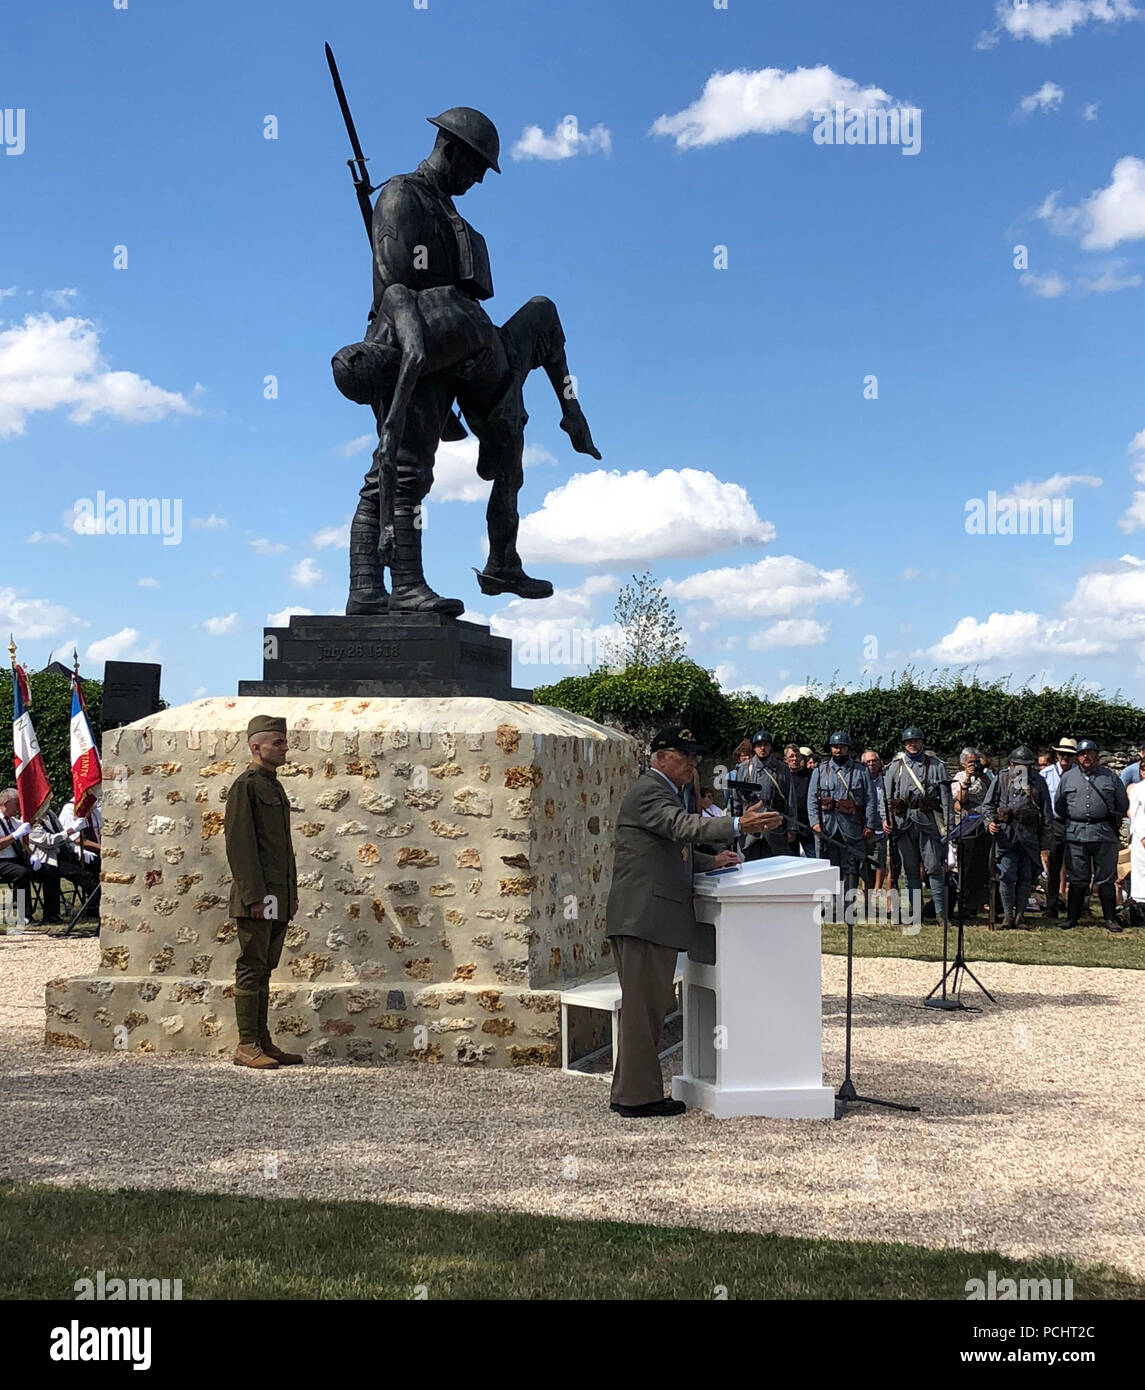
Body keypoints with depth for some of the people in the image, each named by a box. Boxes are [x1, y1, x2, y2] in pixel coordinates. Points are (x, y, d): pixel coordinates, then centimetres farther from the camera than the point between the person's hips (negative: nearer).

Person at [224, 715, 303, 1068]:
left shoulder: (275, 786, 19)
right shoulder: (244, 786, -9)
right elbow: (239, 844, -16)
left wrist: (292, 894, 19)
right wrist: (254, 896, -20)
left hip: (279, 898, 9)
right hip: (257, 897, -9)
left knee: (264, 969, 12)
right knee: (251, 969, -5)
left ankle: (263, 1042, 17)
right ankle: (247, 1046, -1)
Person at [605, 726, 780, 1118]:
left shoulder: (661, 792, 23)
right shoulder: (648, 792, -12)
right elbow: (684, 827, -29)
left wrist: (711, 861, 22)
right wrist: (738, 825, -38)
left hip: (650, 917, 11)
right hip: (645, 917, -11)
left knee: (645, 1006, 16)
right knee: (643, 1006, -6)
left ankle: (628, 1091, 23)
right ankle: (638, 1096, -1)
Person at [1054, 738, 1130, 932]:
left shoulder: (1110, 776, 6)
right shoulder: (1068, 777, 9)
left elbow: (1123, 804, 14)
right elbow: (1059, 805, 20)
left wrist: (1112, 822, 13)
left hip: (1104, 835, -1)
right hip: (1076, 835, 1)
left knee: (1106, 880, 2)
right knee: (1077, 880, 5)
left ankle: (1110, 919, 8)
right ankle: (1072, 917, 11)